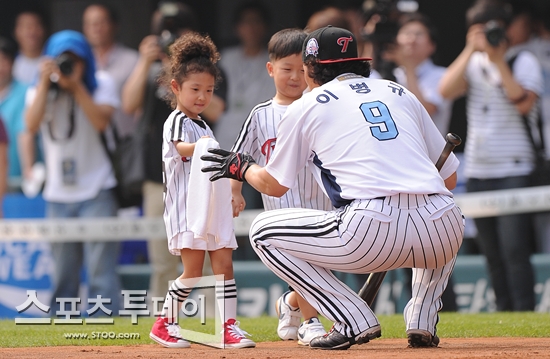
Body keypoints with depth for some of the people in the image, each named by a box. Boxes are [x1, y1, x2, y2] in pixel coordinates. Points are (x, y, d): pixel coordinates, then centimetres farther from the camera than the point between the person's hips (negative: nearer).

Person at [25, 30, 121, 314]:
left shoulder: (101, 84, 1)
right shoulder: (39, 91, 6)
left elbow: (101, 121, -16)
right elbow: (32, 125, -12)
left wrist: (76, 86, -18)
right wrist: (45, 83, -14)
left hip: (96, 192, -3)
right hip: (58, 194, 3)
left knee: (101, 272, -11)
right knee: (63, 276, 5)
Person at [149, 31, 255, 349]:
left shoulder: (203, 127, 19)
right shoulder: (177, 121, -8)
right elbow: (180, 147, -30)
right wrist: (199, 147, -50)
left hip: (212, 207, 8)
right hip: (186, 207, -8)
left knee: (224, 264, 0)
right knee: (193, 271, -7)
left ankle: (229, 327, -1)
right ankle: (165, 323, 6)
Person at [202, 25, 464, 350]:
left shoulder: (305, 107, 16)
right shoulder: (400, 93, 26)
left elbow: (275, 185, 25)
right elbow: (449, 177, 26)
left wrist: (242, 168, 45)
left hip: (372, 229, -4)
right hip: (444, 237, 5)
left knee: (263, 232, 16)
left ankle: (354, 322, 6)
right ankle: (423, 323, 20)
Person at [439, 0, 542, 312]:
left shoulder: (524, 61, -1)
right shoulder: (472, 62, 13)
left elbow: (524, 104, -17)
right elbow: (446, 90, -5)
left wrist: (499, 61, -18)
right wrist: (471, 50, -10)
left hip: (514, 171, -5)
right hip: (477, 172, 5)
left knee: (514, 249, -14)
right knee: (492, 253, 7)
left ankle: (524, 317, -13)